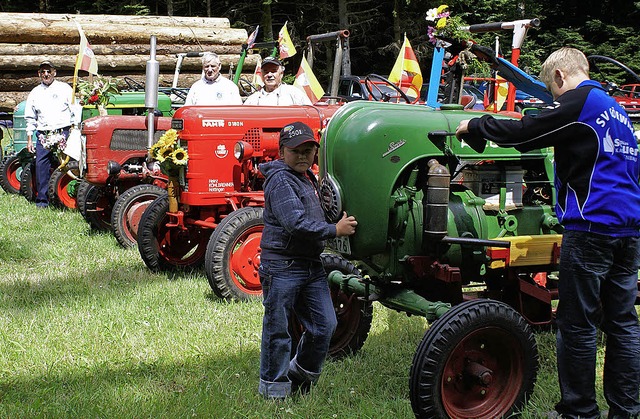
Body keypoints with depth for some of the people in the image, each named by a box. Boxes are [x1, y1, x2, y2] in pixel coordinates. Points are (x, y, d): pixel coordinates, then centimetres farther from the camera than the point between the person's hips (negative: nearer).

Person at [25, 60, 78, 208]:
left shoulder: (65, 88, 8)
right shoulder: (34, 93, 16)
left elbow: (75, 111, 7)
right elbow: (30, 119, 20)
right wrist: (29, 139, 15)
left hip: (63, 133, -3)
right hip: (43, 135, 3)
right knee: (41, 165, -4)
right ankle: (42, 199, 4)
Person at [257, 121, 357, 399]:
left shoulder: (308, 178, 16)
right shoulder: (280, 180, -14)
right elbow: (296, 223, -25)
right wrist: (335, 230, -19)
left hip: (311, 264, 9)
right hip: (282, 265, -9)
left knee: (324, 325, 9)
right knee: (278, 329, 2)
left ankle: (300, 374, 28)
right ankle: (274, 387, 15)